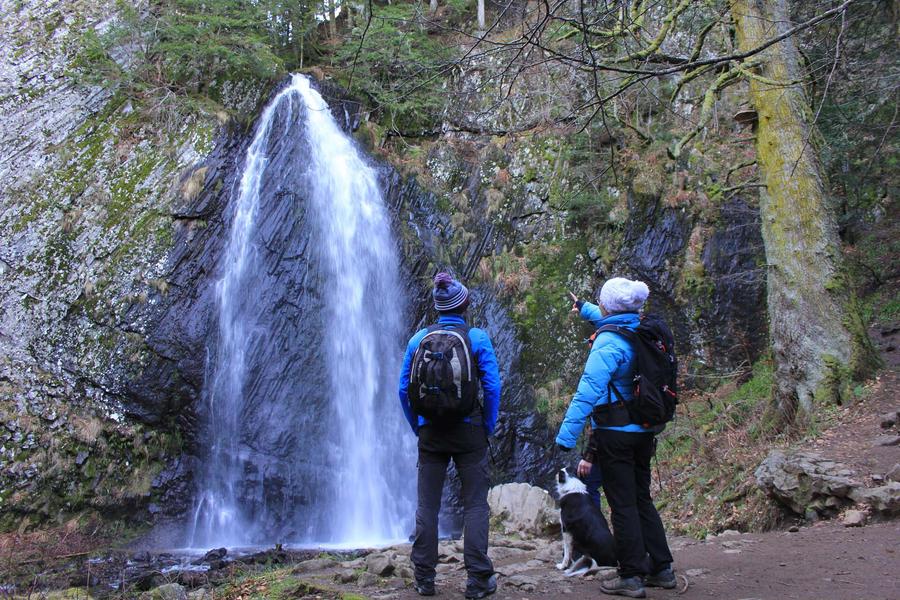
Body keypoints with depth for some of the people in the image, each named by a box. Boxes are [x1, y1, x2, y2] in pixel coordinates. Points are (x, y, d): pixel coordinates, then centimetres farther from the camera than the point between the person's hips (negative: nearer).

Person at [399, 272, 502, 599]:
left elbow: (404, 390, 4)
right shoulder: (477, 337, -5)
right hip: (469, 431, -2)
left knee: (426, 506, 10)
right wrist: (488, 428, 4)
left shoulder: (419, 339, 2)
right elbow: (492, 387, -8)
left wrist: (418, 428, 13)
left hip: (430, 433, 2)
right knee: (475, 505, 6)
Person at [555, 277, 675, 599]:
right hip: (644, 431, 8)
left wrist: (566, 437, -23)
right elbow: (614, 321, 30)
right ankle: (662, 569, 23)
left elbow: (587, 392, -24)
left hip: (614, 433, -8)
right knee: (642, 500, 17)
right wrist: (584, 307, 47)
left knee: (623, 505, 0)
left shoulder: (608, 343, -18)